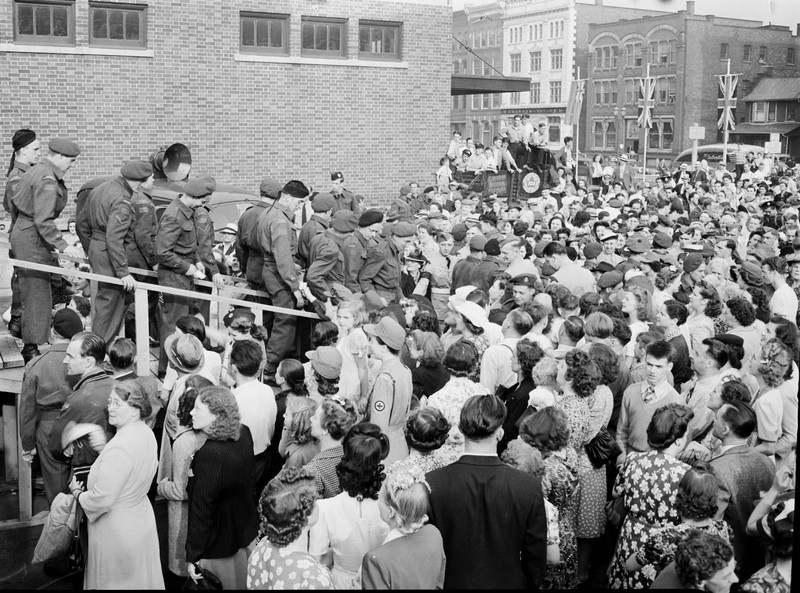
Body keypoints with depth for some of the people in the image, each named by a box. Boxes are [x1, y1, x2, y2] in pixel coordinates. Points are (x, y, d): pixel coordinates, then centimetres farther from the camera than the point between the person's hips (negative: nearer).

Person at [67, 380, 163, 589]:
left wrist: (77, 492, -10)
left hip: (117, 530, -9)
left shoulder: (119, 448, -29)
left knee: (115, 581, 8)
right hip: (141, 519, 9)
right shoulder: (146, 433, -1)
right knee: (140, 578, 21)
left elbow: (102, 500, -27)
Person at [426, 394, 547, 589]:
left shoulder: (432, 484, -20)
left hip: (452, 582, 0)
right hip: (507, 583, 1)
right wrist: (530, 584, 9)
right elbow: (536, 556, -8)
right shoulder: (530, 487, -19)